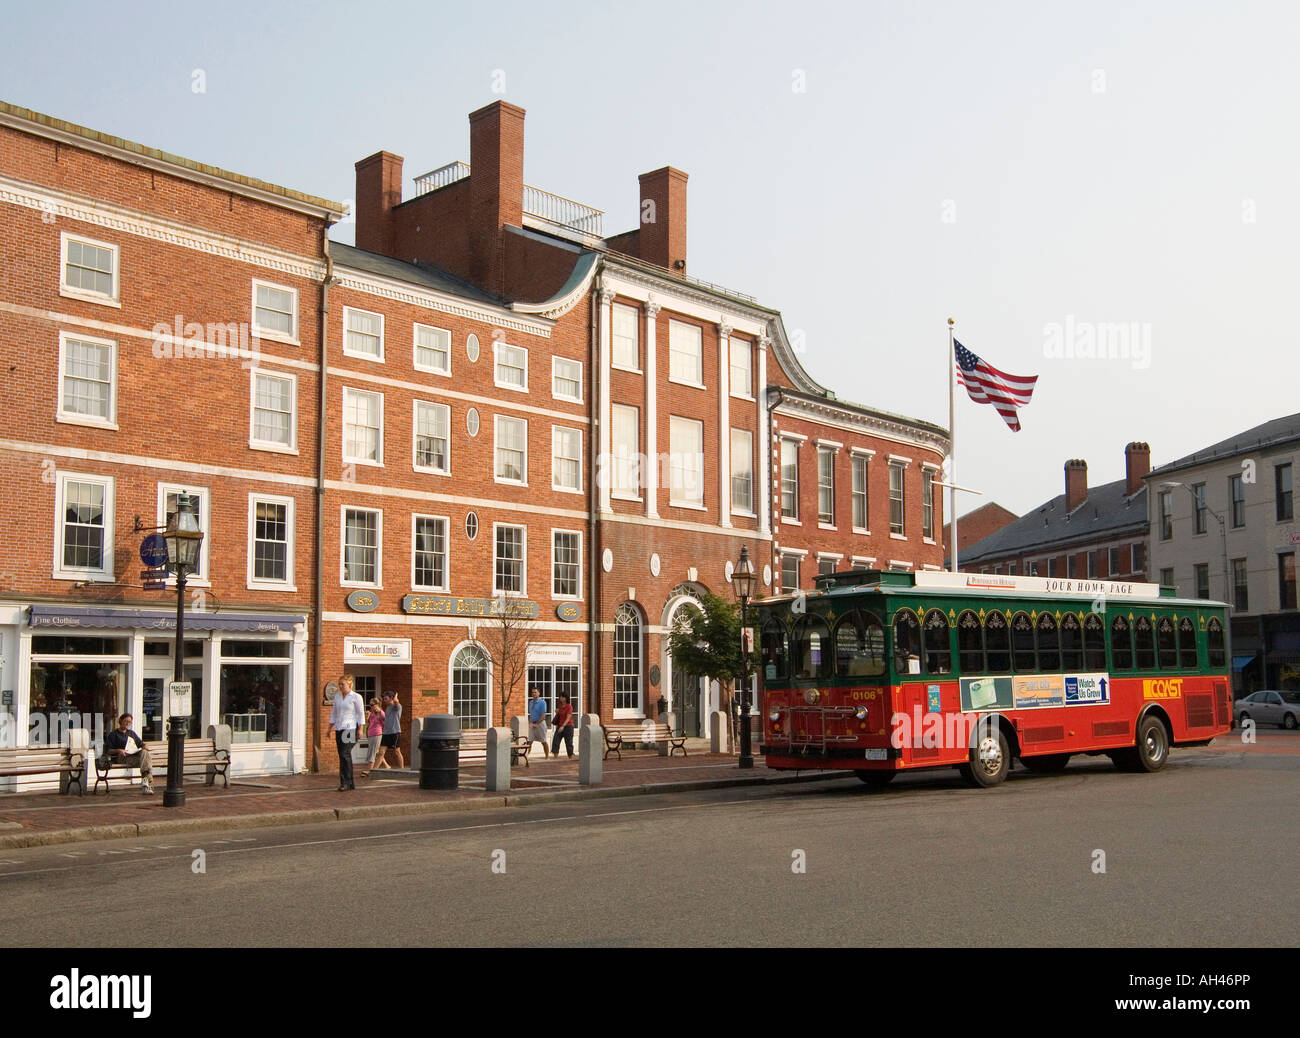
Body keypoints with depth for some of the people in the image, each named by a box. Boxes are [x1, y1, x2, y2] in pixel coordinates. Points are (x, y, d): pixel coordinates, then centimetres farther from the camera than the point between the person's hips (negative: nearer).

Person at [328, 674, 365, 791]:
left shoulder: (356, 697, -2)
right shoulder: (337, 697, 15)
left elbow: (361, 714, -3)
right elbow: (333, 714, 20)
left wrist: (360, 729, -10)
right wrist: (330, 728, 14)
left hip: (351, 729, -6)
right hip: (339, 729, 6)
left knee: (345, 754, -17)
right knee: (343, 756, 4)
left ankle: (345, 782, -16)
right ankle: (350, 783, 10)